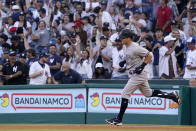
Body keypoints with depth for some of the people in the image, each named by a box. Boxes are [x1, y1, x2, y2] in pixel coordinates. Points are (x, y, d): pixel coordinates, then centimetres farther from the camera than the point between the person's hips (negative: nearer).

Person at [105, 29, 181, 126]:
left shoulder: (135, 48, -20)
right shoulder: (127, 48, 9)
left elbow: (149, 55, -16)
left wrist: (142, 66, -20)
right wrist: (125, 62, 11)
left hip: (139, 74, -11)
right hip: (133, 74, 11)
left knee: (125, 94, -12)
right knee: (148, 93, 20)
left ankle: (119, 119, -9)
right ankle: (172, 95, 28)